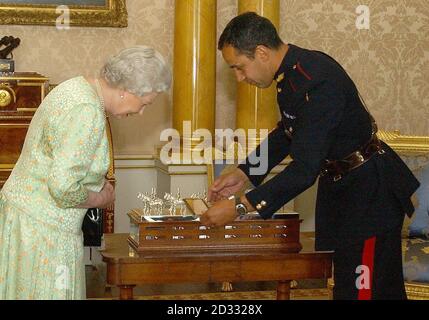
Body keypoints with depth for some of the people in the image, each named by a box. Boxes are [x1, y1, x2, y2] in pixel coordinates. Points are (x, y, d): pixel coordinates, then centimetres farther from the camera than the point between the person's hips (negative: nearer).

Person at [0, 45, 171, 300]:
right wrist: (100, 199, -9)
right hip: (43, 228, -10)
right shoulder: (87, 112, -24)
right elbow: (64, 188, -28)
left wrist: (98, 183, 10)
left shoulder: (77, 86, 8)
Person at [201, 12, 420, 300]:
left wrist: (240, 207, -29)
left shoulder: (317, 81, -30)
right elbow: (287, 133, 17)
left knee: (361, 289, -7)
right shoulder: (292, 70, 0)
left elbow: (305, 169, -32)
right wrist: (244, 173, 7)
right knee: (341, 282, 17)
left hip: (369, 190, -10)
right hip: (337, 184, 10)